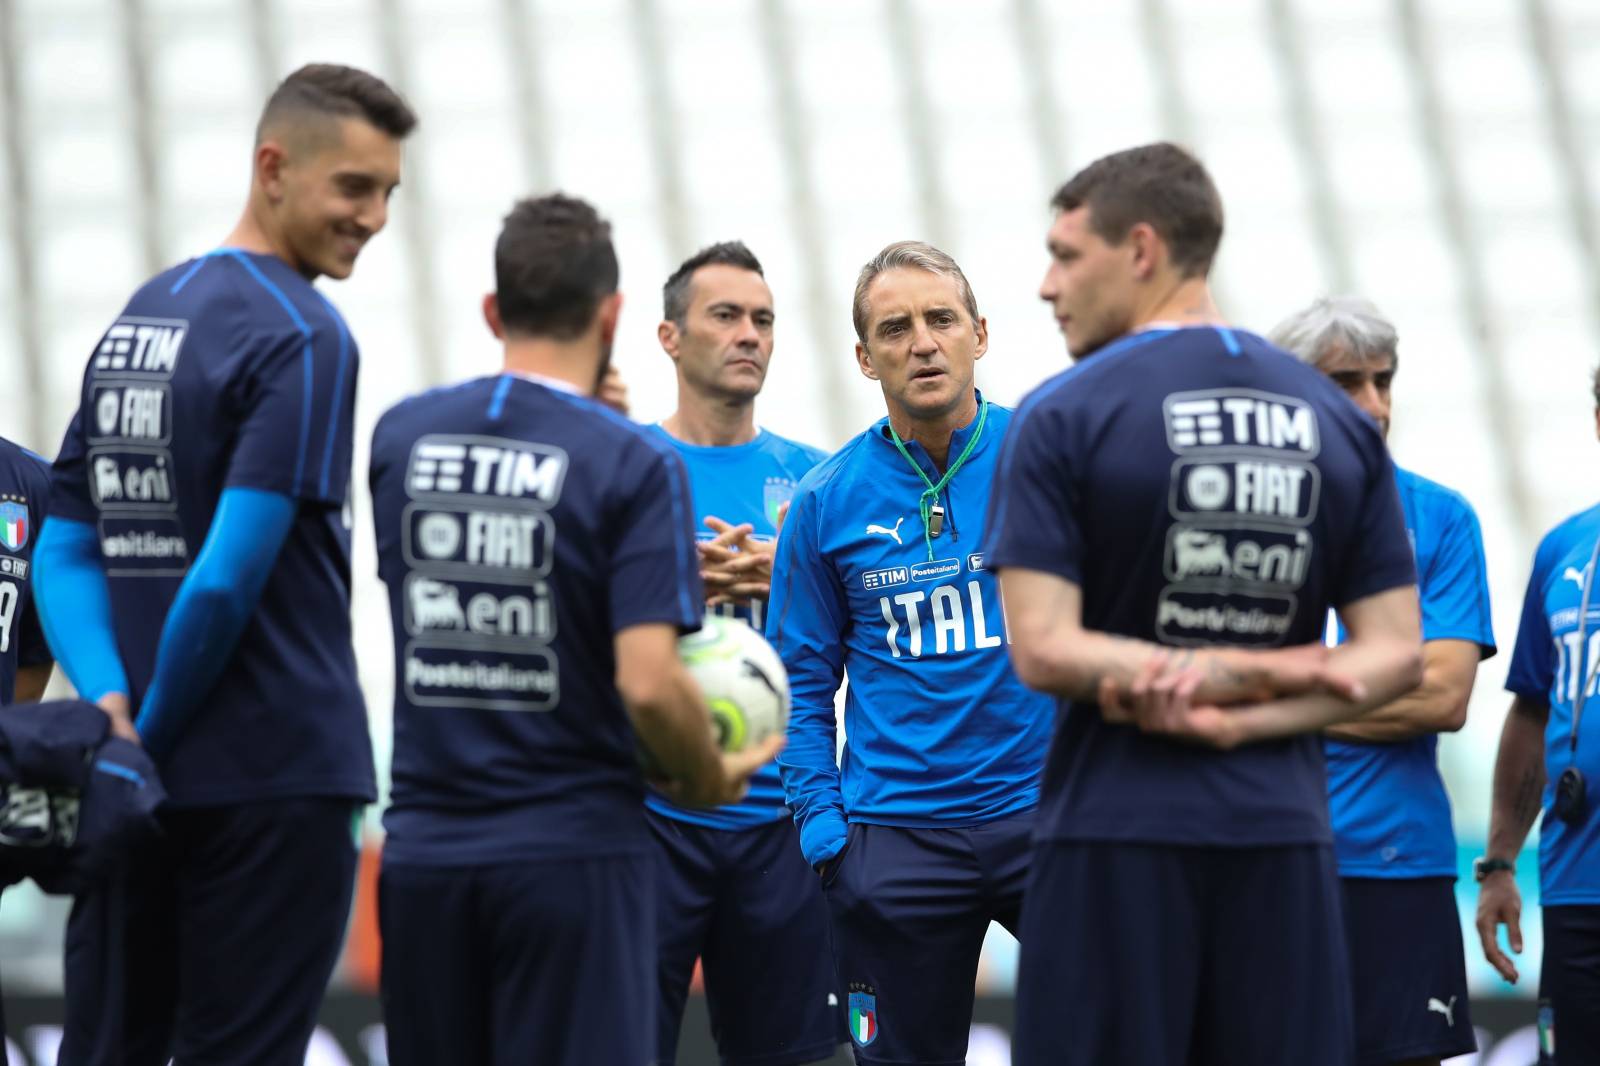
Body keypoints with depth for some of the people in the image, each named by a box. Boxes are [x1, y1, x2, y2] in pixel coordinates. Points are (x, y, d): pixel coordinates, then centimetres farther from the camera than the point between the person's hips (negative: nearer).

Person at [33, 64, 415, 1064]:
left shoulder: (136, 319, 13)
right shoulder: (302, 338, -12)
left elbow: (64, 552, 11)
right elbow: (230, 578, -21)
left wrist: (112, 705, -3)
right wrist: (153, 739, -10)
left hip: (146, 791, 8)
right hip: (277, 779, -8)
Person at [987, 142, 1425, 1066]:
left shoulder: (1063, 419, -5)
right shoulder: (1339, 424, 9)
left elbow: (1043, 650, -12)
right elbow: (1396, 658, 3)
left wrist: (1229, 680, -8)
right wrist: (1244, 721, -7)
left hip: (1117, 835, -4)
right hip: (1284, 834, 4)